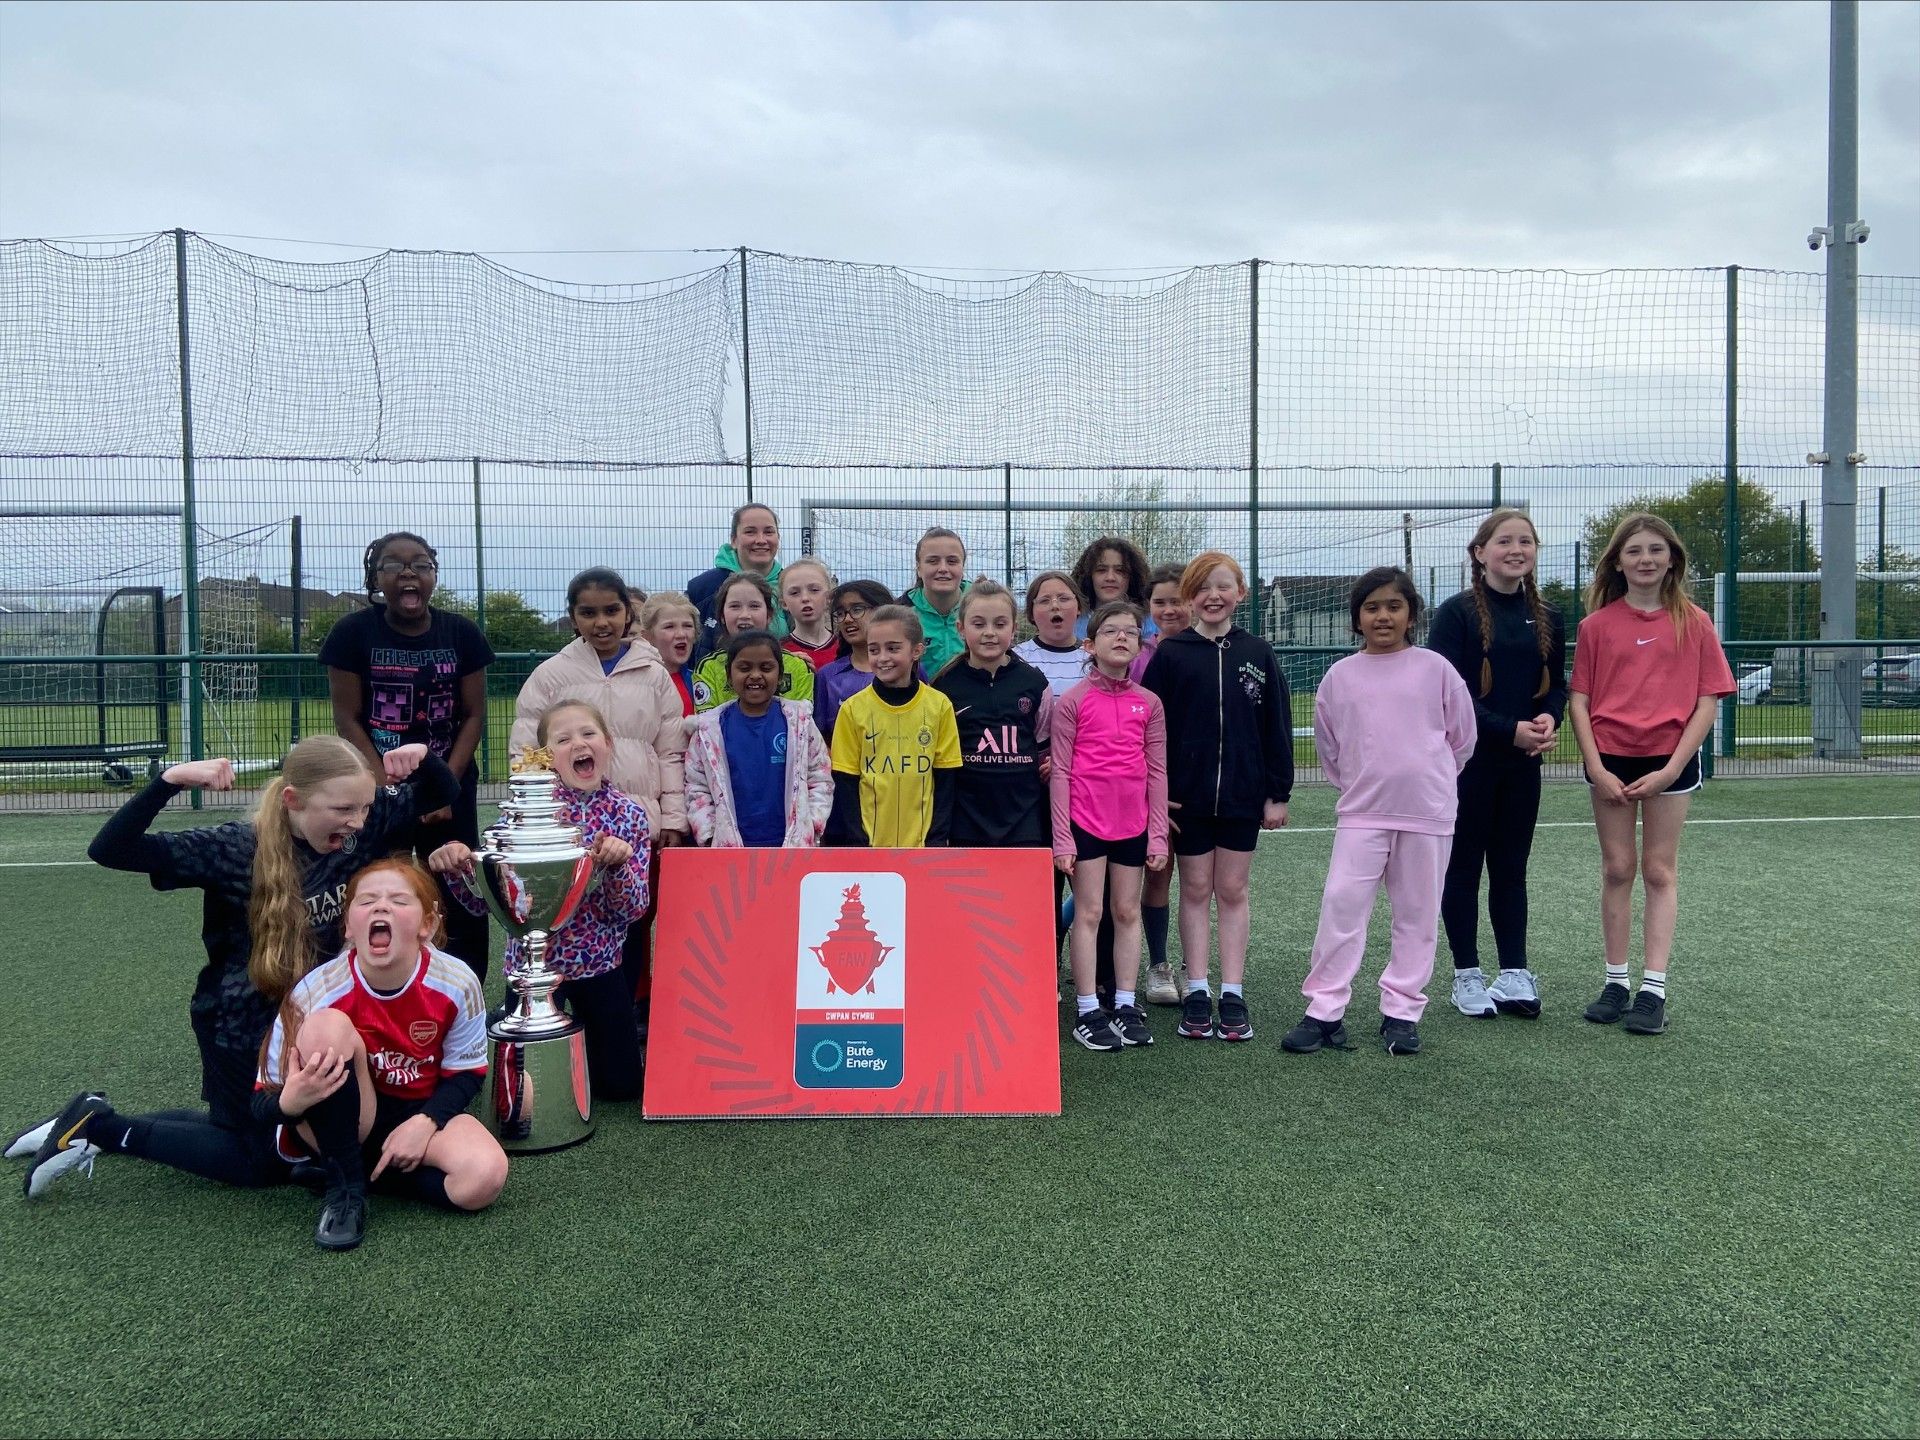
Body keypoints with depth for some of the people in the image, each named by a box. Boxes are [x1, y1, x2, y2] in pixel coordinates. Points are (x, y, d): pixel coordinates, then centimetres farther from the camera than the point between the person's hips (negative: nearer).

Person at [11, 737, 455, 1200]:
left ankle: (96, 1127, 35)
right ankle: (102, 1127, 19)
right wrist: (170, 780, -43)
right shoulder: (240, 848, -25)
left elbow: (444, 794, -4)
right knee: (262, 1163, 6)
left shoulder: (363, 826, -14)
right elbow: (108, 850, -28)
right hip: (243, 1023, -6)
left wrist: (422, 758, -26)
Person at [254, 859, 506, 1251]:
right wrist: (290, 1102, -38)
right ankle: (345, 1185, -18)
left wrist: (425, 1122, -20)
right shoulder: (315, 993, -21)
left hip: (418, 1114, 1)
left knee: (484, 1177, -31)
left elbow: (466, 1073, -2)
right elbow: (262, 1102, -14)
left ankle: (368, 1170, -3)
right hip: (343, 1124, -1)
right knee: (326, 1026, -30)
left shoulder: (457, 984, -17)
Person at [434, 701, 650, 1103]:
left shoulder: (629, 814, -6)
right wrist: (456, 866, -28)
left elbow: (633, 909, -10)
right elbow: (486, 897, -8)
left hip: (600, 964, 1)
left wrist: (619, 864, -30)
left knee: (621, 1085, 10)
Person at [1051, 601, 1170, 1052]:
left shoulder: (1149, 703, 5)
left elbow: (1157, 772, 7)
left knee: (1128, 912, 10)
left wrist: (1158, 833, 4)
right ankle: (1088, 1013, 9)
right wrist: (1062, 837, -8)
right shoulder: (1073, 701, -4)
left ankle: (1126, 1006, 20)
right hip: (1086, 820, -3)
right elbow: (1060, 772, -5)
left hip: (1132, 823, 3)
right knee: (1089, 913, 2)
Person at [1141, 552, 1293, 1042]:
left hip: (1243, 795, 1)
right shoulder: (1170, 654, -1)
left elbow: (1277, 727, 4)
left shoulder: (1258, 654, 3)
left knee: (1232, 892, 8)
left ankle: (1233, 994, 13)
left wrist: (1278, 793, 1)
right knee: (1195, 891, 7)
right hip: (1186, 795, -1)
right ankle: (1197, 993, 14)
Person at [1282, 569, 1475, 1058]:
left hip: (1427, 813, 0)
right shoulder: (1341, 675, 3)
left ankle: (1401, 1012, 18)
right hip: (1362, 813, 0)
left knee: (1417, 914, 7)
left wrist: (1428, 781, 13)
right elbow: (1328, 744, 13)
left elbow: (1462, 737, 8)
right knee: (1341, 905, -6)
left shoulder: (1435, 669, -1)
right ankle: (1324, 1010, 1)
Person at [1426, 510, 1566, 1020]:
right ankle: (1467, 975, 15)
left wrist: (1549, 718, -9)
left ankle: (1514, 973, 17)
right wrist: (1510, 729, -19)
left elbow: (1557, 684, 13)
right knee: (1464, 866, 6)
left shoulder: (1545, 616, 9)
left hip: (1521, 762, 4)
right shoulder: (1457, 612, -7)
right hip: (1465, 760, -4)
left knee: (1511, 867, 10)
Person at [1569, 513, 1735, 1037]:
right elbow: (1578, 700, 1)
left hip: (1669, 761, -1)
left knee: (1660, 871, 5)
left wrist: (1671, 768, -10)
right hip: (1610, 760, 1)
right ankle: (1616, 981, 15)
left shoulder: (1693, 623, 0)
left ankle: (1654, 989, 7)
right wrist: (1596, 768, -8)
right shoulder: (1596, 625, 2)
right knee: (1617, 869, 7)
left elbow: (1707, 703, -2)